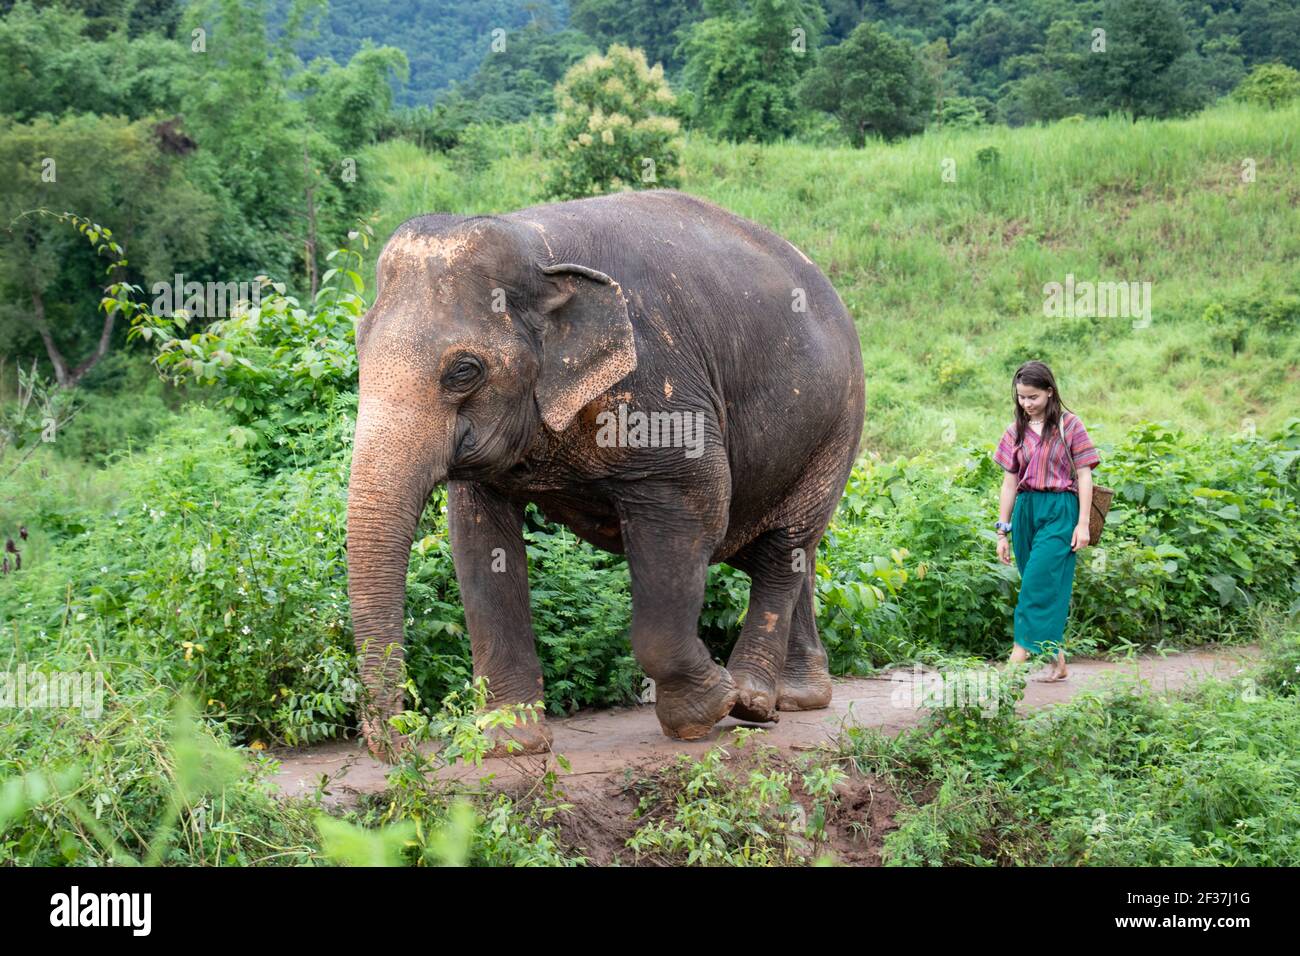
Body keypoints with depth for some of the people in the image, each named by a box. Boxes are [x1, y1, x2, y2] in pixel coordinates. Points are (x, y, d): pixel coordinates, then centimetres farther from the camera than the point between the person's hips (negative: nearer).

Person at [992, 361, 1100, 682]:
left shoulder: (1069, 425, -1)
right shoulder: (1016, 431, 11)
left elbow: (1084, 476, -1)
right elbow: (1010, 481, 12)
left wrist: (1083, 524, -7)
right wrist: (1002, 531, 10)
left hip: (1060, 511, -5)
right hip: (1026, 511, 5)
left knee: (1039, 582, -14)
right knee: (1048, 587, 7)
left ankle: (1018, 659, -18)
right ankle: (1056, 661, 12)